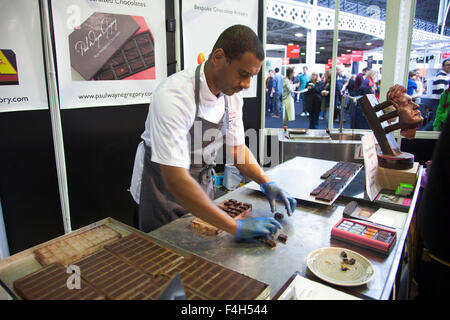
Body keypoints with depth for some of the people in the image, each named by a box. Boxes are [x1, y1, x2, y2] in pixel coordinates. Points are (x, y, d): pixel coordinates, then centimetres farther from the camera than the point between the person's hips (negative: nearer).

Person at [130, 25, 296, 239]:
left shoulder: (232, 94, -9)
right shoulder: (174, 96, -33)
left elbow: (237, 148, 3)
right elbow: (175, 179, -37)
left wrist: (267, 183, -12)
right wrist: (236, 227, -37)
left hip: (202, 185, 6)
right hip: (164, 187, -6)